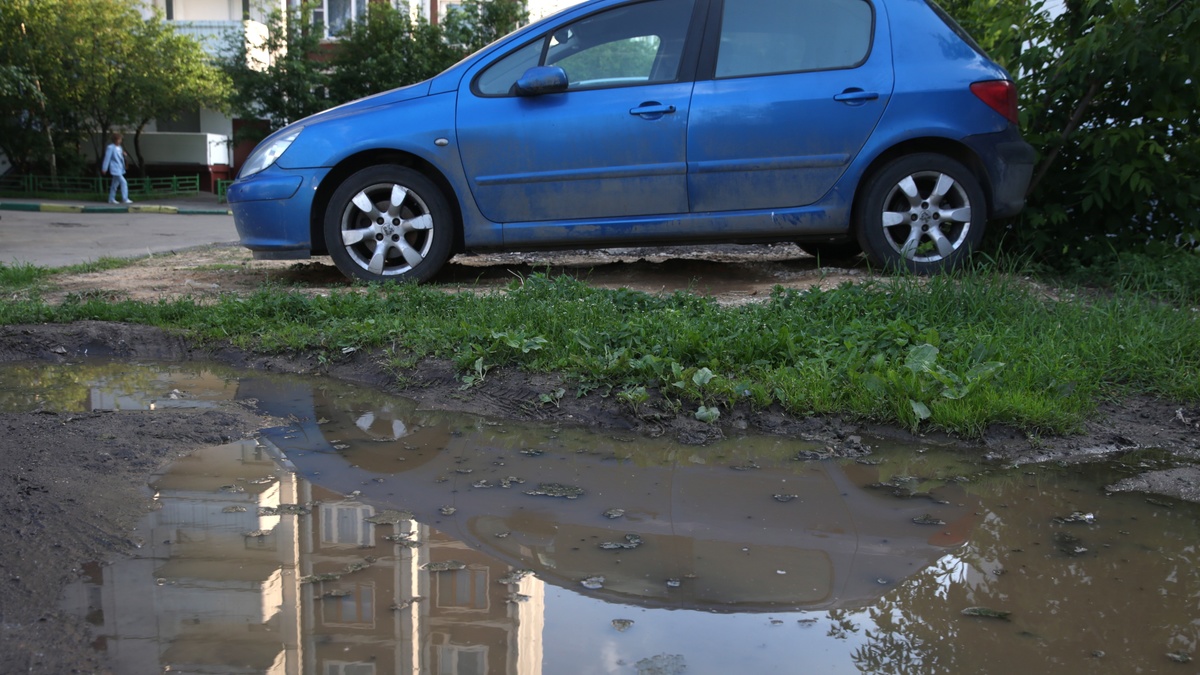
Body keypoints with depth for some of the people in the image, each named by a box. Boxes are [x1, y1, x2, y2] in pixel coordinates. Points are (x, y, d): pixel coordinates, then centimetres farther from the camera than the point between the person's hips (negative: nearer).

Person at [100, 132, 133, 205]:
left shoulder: (119, 147, 13)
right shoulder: (110, 147, -12)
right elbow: (107, 158, -11)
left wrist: (124, 155, 0)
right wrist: (104, 168, -10)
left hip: (120, 169, 9)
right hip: (115, 169, -9)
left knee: (115, 184, 13)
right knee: (123, 182, -15)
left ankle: (111, 199, 21)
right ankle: (125, 199, -14)